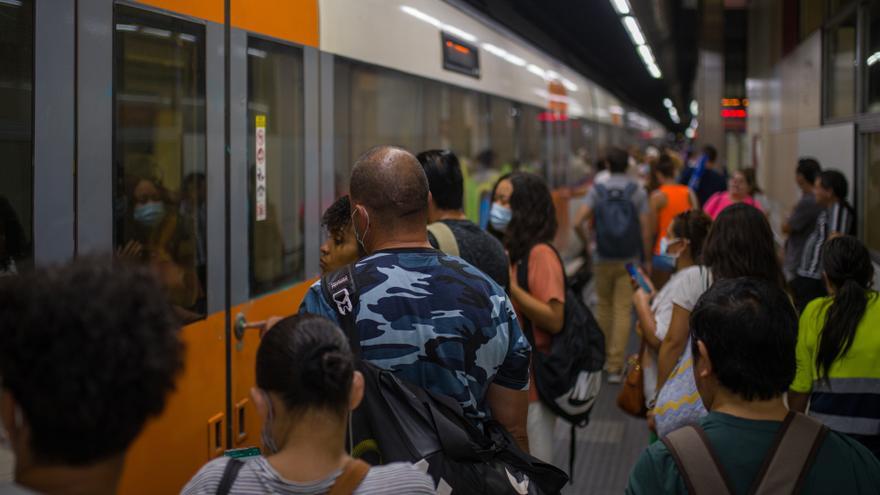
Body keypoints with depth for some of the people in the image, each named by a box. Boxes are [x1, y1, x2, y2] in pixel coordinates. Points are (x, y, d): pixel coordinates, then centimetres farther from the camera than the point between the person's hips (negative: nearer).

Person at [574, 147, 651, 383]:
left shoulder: (597, 191, -2)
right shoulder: (638, 192, -3)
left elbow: (578, 222, -12)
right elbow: (645, 230, -6)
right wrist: (647, 260, 3)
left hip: (603, 260, 1)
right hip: (629, 261, -1)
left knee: (603, 306, 17)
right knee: (623, 311, -1)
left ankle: (603, 356, 26)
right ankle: (615, 366, -5)